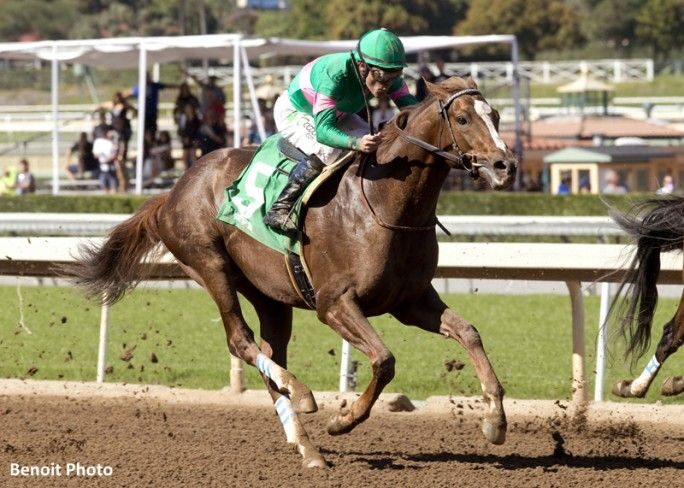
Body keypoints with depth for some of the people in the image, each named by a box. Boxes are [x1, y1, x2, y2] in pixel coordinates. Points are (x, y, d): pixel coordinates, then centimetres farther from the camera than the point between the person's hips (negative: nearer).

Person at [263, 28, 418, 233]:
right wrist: (357, 143, -70)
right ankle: (279, 209, -24)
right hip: (294, 113, -7)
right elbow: (322, 130, -51)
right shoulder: (334, 74, -44)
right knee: (328, 151, -34)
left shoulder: (389, 75, -25)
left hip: (338, 114, 7)